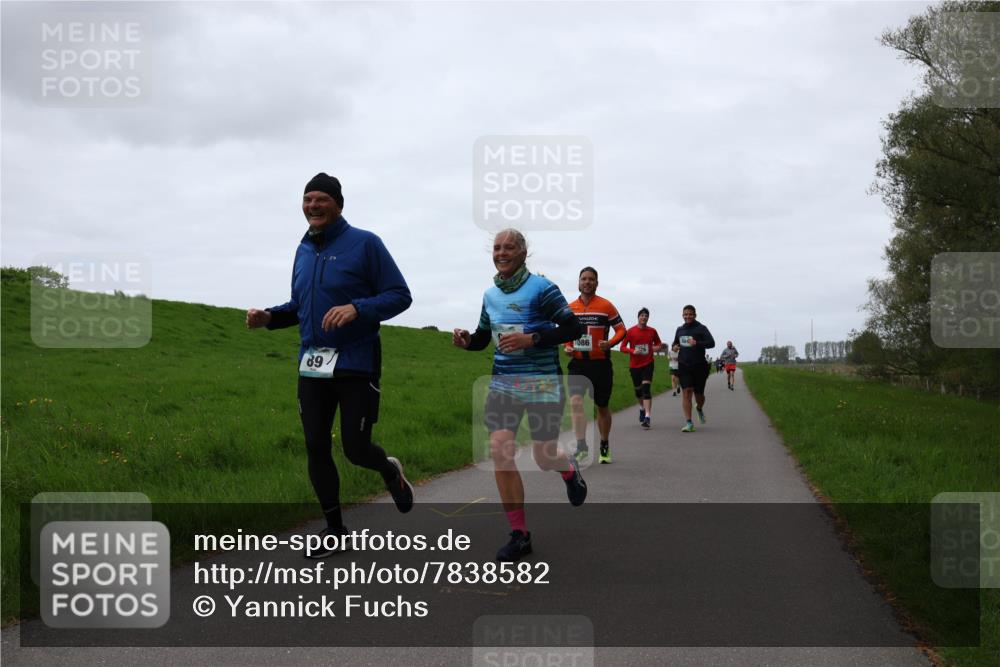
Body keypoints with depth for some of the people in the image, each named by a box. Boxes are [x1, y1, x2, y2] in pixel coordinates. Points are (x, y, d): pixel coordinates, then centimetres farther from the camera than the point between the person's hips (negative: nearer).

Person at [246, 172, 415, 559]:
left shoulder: (364, 244, -7)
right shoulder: (304, 251, 12)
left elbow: (400, 295, -10)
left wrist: (357, 308, -25)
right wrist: (269, 317, 3)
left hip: (356, 364, -6)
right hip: (312, 365, 6)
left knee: (356, 448, -3)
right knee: (316, 448, 6)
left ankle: (390, 470, 34)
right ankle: (334, 531, 21)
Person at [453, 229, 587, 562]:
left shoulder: (540, 288, -9)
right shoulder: (490, 294, 9)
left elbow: (574, 329, -12)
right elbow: (483, 337, 21)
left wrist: (531, 339, -23)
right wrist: (466, 340, -2)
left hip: (541, 382, -5)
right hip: (502, 382, 5)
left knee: (544, 456, 1)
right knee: (500, 452, -9)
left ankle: (571, 471, 41)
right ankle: (519, 534, 1)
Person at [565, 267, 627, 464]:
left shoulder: (606, 306, -2)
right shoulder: (570, 308, 7)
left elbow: (621, 329, 1)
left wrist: (610, 343, -18)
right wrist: (567, 346, 0)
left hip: (601, 363, -2)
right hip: (578, 363, 2)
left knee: (602, 407, 11)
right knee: (575, 401, -20)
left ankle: (604, 446, 29)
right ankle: (581, 446, -21)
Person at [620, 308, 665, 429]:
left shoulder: (652, 331, 3)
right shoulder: (630, 331, -1)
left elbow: (659, 344, 16)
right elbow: (622, 347, -1)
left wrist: (658, 347, -9)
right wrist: (633, 351, -18)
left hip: (648, 364, -1)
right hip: (634, 365, 1)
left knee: (646, 388, -16)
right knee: (638, 389, 13)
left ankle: (647, 417, -23)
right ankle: (642, 408, 44)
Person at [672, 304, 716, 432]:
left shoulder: (701, 328, -4)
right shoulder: (680, 329, 12)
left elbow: (711, 343, -15)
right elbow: (675, 342, 30)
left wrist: (697, 343, -28)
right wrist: (674, 346, 8)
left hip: (699, 366, -3)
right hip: (684, 366, 3)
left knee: (698, 393, 6)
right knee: (687, 392, -11)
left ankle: (700, 408, 44)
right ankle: (689, 423, -12)